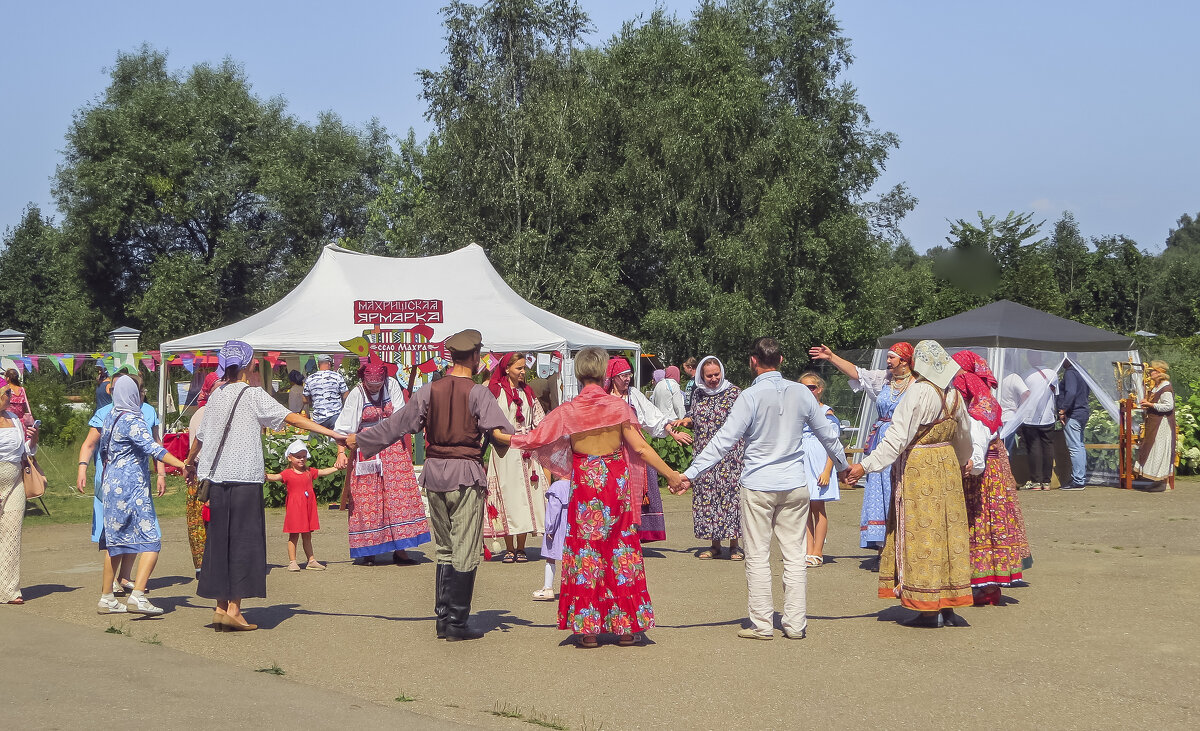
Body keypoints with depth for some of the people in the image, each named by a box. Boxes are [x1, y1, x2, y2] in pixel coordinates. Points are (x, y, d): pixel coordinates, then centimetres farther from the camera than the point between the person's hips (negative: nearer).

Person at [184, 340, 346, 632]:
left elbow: (200, 435, 20)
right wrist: (331, 433, -17)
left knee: (220, 540, 10)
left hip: (217, 477, 6)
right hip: (245, 477, -6)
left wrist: (190, 462, 39)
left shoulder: (216, 396, 11)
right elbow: (291, 417, -14)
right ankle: (233, 609, -4)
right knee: (244, 540, -1)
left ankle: (221, 607, 12)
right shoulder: (252, 395, -6)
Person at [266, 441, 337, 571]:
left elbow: (323, 472, 24)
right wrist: (266, 476, -41)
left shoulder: (309, 472, 12)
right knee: (293, 536, 0)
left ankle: (311, 560, 17)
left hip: (308, 508, 5)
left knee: (307, 536, 13)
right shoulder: (288, 474, -6)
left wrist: (337, 468, 26)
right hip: (294, 509, -5)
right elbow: (276, 477, -21)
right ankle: (292, 562, 5)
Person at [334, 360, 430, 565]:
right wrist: (341, 452, -22)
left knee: (398, 496, -3)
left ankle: (400, 549, -2)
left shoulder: (392, 385, 0)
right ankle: (367, 550, 5)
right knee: (367, 498, -2)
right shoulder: (356, 395, -6)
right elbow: (345, 427, -10)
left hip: (393, 448, 2)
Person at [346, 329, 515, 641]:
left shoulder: (429, 391, 5)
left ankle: (443, 618, 16)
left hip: (434, 473, 5)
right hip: (466, 474, -5)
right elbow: (499, 432, -20)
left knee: (444, 549, 15)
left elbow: (395, 425, 10)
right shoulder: (478, 393, -7)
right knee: (465, 551, 1)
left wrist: (358, 439, 22)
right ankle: (456, 624, 2)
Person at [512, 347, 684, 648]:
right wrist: (670, 474, 0)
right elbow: (640, 448, -7)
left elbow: (535, 439, 1)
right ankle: (625, 627, 10)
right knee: (621, 550, 8)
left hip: (585, 486, 0)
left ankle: (588, 628, 6)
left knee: (586, 551, 6)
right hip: (617, 484, 0)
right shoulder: (619, 406, -5)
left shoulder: (568, 411, -5)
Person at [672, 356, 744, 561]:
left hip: (729, 454, -4)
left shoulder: (734, 393, -2)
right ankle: (715, 545, 12)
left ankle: (734, 545, 2)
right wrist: (687, 421, 2)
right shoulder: (698, 394, 11)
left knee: (730, 494, -7)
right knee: (706, 495, 3)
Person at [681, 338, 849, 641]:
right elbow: (827, 434, 13)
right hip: (795, 485, 4)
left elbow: (724, 441, -13)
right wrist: (844, 465, 30)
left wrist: (691, 474, -9)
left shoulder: (751, 396, -11)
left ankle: (762, 624, 5)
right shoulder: (801, 393, 2)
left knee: (758, 556, 3)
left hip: (758, 486, -4)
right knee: (794, 554, 9)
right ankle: (795, 624, 11)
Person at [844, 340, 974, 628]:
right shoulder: (954, 394, 5)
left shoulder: (919, 393, -17)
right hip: (946, 465, 7)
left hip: (917, 467, -7)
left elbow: (898, 438, -21)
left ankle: (930, 609, 1)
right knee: (948, 531, 10)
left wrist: (866, 465, -20)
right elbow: (964, 435, 18)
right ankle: (948, 605, 13)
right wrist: (960, 464, 37)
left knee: (921, 532, -1)